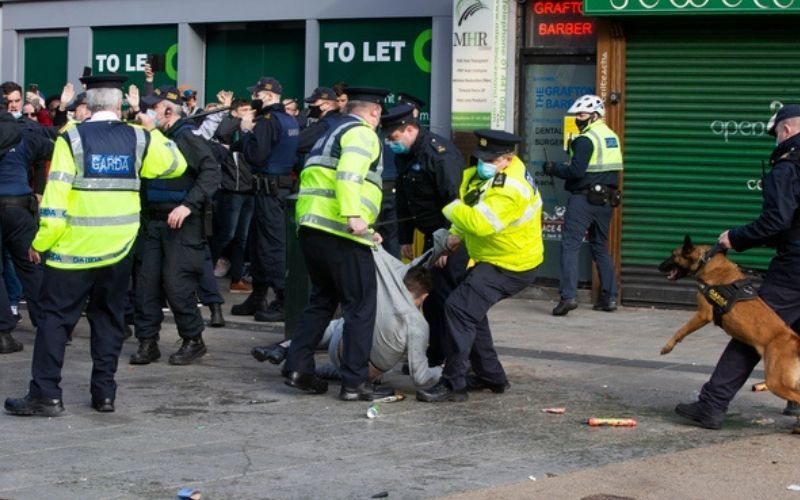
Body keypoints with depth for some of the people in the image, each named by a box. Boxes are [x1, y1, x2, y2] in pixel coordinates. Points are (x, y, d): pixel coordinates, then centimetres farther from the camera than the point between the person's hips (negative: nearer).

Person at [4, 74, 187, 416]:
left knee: (55, 316, 2)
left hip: (74, 247, -3)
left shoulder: (72, 139, -7)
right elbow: (175, 164, 17)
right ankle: (104, 392, 14)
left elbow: (56, 196, -11)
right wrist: (153, 132, 27)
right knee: (108, 317, 14)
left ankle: (46, 395, -1)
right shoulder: (138, 139, 1)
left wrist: (41, 242, -4)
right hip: (119, 247, 3)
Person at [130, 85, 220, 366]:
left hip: (181, 224, -7)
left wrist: (189, 205, -26)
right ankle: (147, 343, 11)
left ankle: (193, 340, 9)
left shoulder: (186, 137, -12)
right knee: (146, 282, 3)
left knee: (176, 284, -7)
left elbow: (211, 172, -20)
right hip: (152, 221, 7)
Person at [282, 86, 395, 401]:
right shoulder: (362, 133, -2)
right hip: (339, 231, -9)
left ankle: (298, 368, 13)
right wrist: (354, 216, -28)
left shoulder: (330, 134, 27)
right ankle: (355, 382, -3)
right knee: (360, 305, -2)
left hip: (309, 225, 9)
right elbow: (348, 174, -20)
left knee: (323, 299, 20)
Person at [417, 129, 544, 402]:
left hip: (510, 266, -11)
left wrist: (453, 209, -21)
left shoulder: (509, 190, -30)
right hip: (493, 258, 11)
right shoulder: (484, 174, 3)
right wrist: (456, 234, 7)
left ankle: (453, 384, -17)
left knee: (459, 307, -21)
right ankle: (491, 376, 32)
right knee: (470, 309, 20)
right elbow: (470, 204, 21)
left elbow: (482, 223, -39)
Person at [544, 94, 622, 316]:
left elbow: (576, 171, -19)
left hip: (584, 198, -8)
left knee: (570, 246, -8)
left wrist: (554, 169, -5)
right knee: (600, 248, 16)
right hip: (605, 200, 8)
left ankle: (568, 295, -18)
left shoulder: (586, 139, -13)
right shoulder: (612, 137, 14)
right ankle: (609, 297, 15)